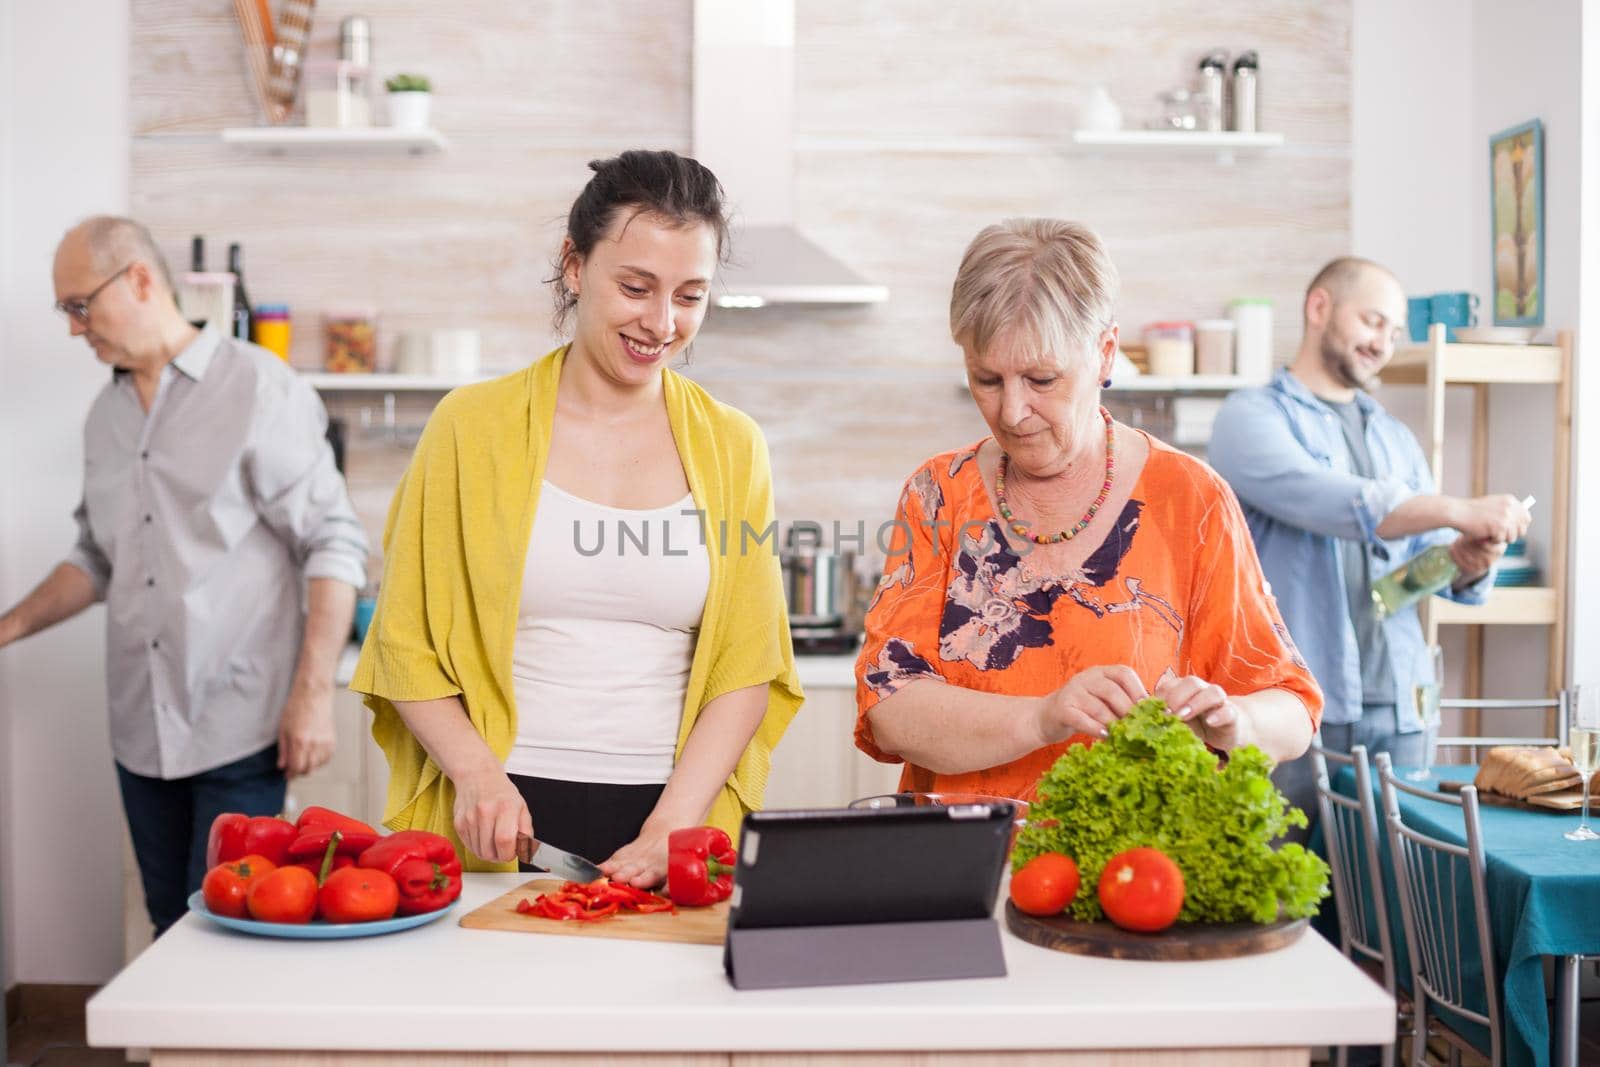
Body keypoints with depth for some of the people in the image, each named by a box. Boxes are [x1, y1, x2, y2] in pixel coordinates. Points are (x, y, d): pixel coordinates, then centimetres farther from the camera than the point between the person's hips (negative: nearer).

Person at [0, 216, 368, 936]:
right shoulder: (107, 415, 13)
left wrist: (314, 692, -16)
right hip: (142, 733, 6)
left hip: (240, 732, -6)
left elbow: (334, 543, -10)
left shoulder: (258, 389, -6)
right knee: (172, 929, 11)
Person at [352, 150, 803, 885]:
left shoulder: (731, 447, 6)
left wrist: (669, 827, -7)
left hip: (673, 824, 1)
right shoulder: (472, 425, 1)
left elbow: (748, 668, 4)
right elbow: (405, 642, 3)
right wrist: (477, 773, -12)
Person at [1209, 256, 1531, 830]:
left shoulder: (1395, 438, 21)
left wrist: (1468, 562, -9)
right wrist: (1460, 510, -25)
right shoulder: (1252, 416, 0)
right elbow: (1318, 499, -19)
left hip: (1395, 708, 6)